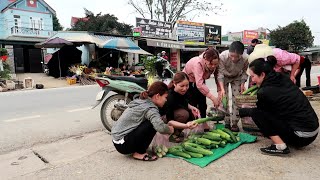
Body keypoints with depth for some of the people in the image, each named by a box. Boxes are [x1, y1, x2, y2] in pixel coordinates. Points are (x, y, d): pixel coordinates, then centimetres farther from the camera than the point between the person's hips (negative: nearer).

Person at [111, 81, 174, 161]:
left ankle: (137, 149, 11)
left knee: (153, 121, 10)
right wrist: (170, 129, -13)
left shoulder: (141, 101, 8)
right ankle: (139, 153, -5)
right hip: (123, 144, -9)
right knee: (152, 124, -17)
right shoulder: (150, 108, -19)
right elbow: (160, 127, -34)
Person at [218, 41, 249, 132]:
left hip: (237, 77, 1)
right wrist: (222, 89, -39)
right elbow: (220, 73, -31)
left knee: (236, 100, -2)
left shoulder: (246, 58, -31)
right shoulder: (222, 56, -36)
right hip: (225, 77, -1)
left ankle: (235, 123, 9)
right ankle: (226, 123, 8)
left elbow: (244, 72, -12)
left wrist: (242, 84, -23)